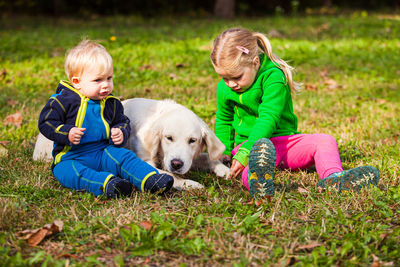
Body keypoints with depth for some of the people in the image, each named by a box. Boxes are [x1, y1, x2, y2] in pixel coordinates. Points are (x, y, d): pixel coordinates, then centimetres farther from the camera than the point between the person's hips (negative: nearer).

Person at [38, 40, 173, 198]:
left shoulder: (111, 104, 7)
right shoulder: (64, 99, -7)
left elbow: (122, 122, 20)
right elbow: (46, 122, -5)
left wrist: (121, 134, -4)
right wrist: (67, 133, -21)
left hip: (103, 153, 4)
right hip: (70, 157, -4)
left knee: (124, 156, -20)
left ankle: (150, 180, -33)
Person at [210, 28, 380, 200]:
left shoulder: (273, 76, -14)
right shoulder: (224, 88, 3)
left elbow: (268, 119, -24)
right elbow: (223, 121, 23)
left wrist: (244, 153, -34)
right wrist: (224, 152, 9)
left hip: (285, 139, 1)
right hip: (249, 143, -1)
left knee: (325, 141, -23)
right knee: (261, 149, -39)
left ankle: (333, 177, -49)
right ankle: (257, 182, -73)